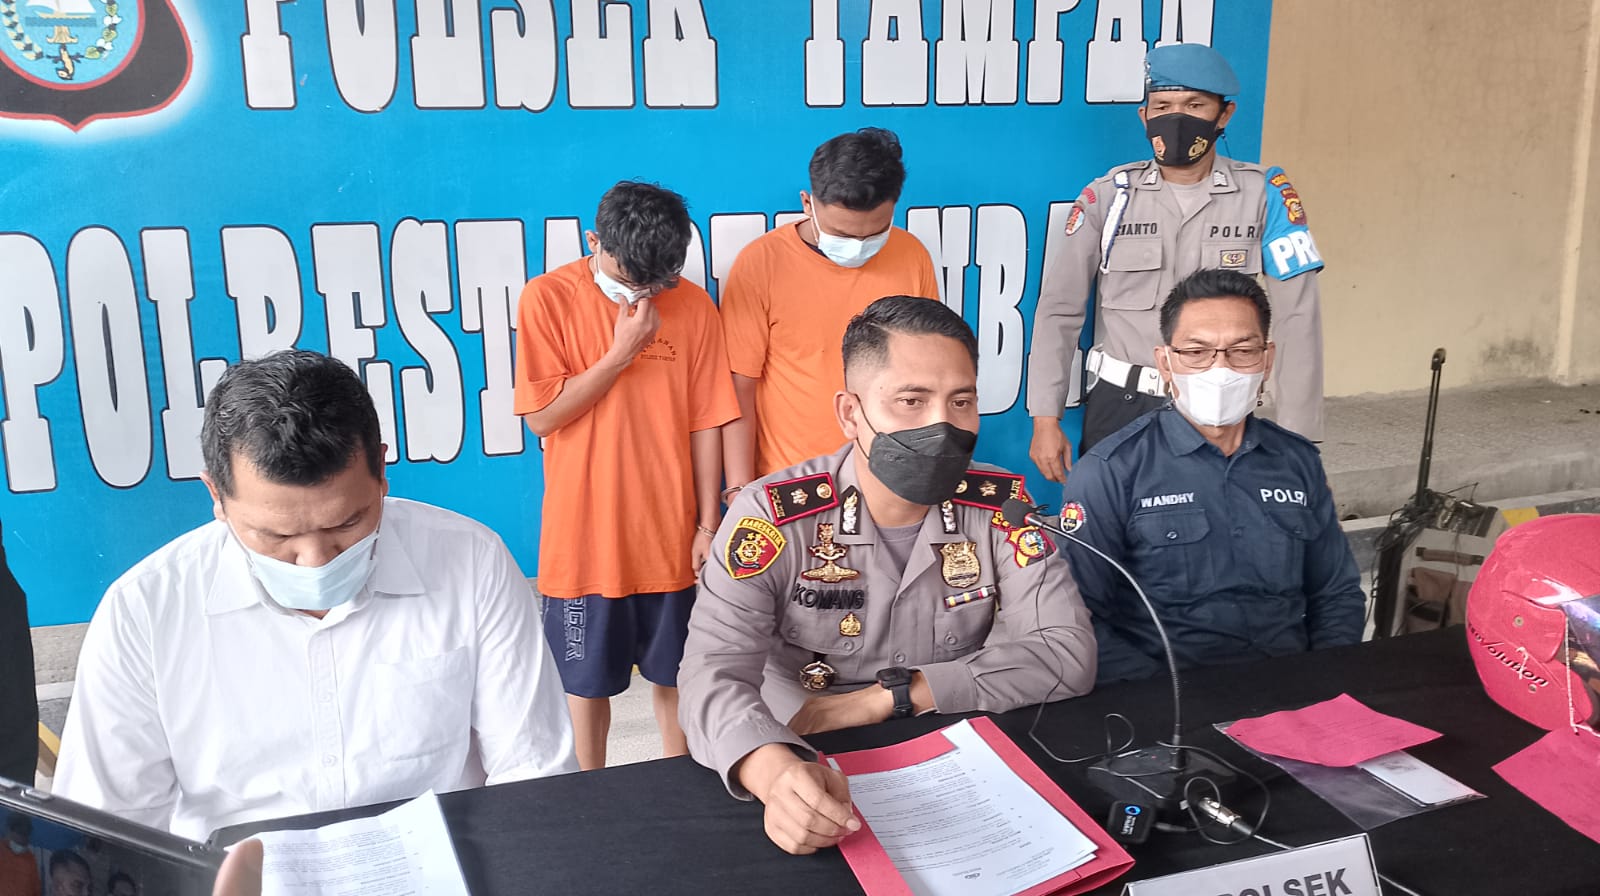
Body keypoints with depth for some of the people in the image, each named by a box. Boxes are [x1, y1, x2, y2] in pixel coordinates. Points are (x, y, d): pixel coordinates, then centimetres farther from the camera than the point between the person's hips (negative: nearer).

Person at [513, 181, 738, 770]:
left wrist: (708, 523, 0)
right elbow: (543, 415, -12)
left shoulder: (693, 306, -5)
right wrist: (623, 352, -19)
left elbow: (705, 422, -1)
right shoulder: (548, 298, -9)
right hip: (584, 533, -1)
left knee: (673, 669, 16)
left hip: (670, 533, 1)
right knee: (587, 676, 14)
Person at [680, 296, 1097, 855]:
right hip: (817, 775, -2)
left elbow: (1068, 653, -13)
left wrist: (884, 698, -19)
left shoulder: (1001, 507, -5)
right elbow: (714, 675, -20)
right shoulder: (774, 516, -12)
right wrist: (774, 771, -43)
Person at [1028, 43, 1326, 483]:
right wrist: (1045, 419, -3)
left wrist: (1296, 437, -6)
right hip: (1119, 406, 1)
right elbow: (1059, 311, 1)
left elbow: (1298, 320, -3)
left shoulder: (1262, 194, -2)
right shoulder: (1109, 196, 0)